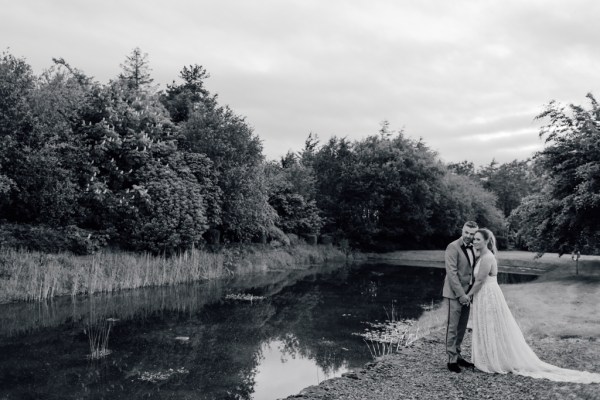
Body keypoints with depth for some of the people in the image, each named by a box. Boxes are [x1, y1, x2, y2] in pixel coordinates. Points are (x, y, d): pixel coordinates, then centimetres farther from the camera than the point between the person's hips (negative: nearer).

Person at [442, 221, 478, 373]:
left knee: (462, 327, 12)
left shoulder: (472, 248, 11)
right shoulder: (453, 247, -12)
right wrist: (461, 294, -20)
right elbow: (451, 272, -17)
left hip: (467, 293, 7)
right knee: (453, 327, -2)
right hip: (455, 294, -7)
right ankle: (452, 359, 5)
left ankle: (457, 356, 22)